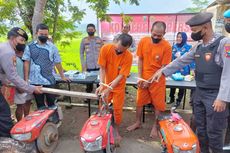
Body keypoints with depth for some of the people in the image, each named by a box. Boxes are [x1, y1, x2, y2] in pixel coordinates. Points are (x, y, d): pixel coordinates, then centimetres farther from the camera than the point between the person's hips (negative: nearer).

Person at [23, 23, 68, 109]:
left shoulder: (52, 47, 1)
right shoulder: (30, 47, 2)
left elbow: (57, 63, 4)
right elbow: (26, 63, 3)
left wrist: (62, 77, 8)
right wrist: (26, 79, -1)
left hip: (49, 81, -1)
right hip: (35, 81, 1)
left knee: (52, 104, 10)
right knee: (40, 105, 14)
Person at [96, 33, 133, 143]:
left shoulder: (128, 57, -23)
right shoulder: (105, 49, -20)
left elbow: (121, 75, -24)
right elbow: (102, 68, -14)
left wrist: (109, 89, -31)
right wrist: (101, 85, -26)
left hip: (119, 86, -2)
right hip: (106, 84, 2)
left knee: (117, 109, 5)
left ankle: (116, 131, 28)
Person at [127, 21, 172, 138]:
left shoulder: (167, 46, -14)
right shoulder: (143, 41, -5)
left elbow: (164, 67, -13)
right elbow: (140, 60, 0)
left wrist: (150, 80, -14)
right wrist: (140, 77, -6)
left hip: (157, 80, -2)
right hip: (143, 79, 3)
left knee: (158, 104, 8)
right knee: (139, 101, 13)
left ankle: (155, 127, 29)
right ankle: (138, 123, 34)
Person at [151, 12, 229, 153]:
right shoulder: (198, 47, 8)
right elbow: (181, 61, 13)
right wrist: (163, 71, 8)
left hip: (216, 95, -7)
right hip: (199, 93, 7)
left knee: (214, 132, 5)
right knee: (200, 128, 18)